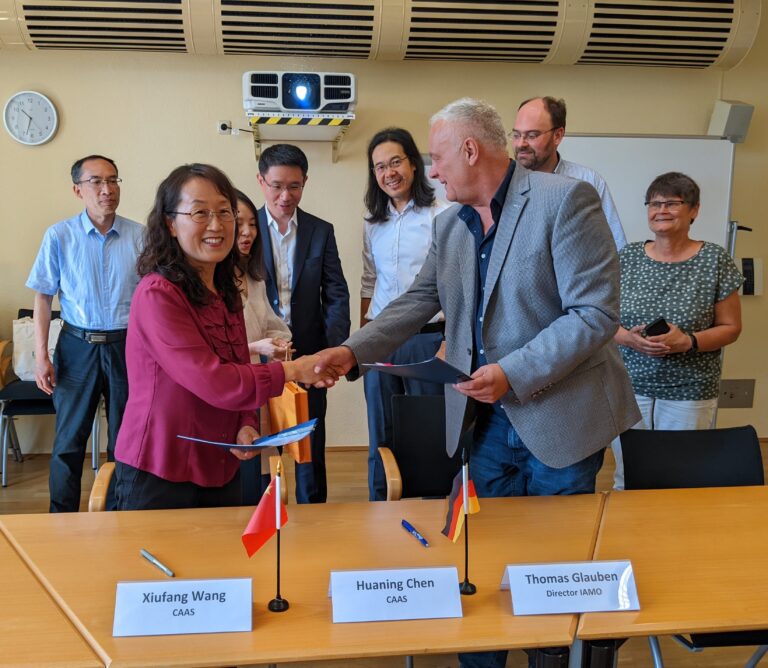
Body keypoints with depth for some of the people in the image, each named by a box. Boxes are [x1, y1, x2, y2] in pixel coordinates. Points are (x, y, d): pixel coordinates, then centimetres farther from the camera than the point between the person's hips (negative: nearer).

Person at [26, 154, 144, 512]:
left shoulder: (138, 235, 1)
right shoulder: (59, 235, -1)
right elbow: (43, 297, 1)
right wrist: (41, 355, -5)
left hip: (128, 345, 1)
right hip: (78, 345, -1)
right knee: (69, 439, 5)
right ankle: (62, 518, 21)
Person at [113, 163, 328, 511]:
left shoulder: (227, 293, 8)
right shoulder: (157, 294, -18)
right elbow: (212, 383, -24)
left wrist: (246, 427, -6)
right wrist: (292, 370, -15)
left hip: (221, 471, 8)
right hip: (158, 477, -8)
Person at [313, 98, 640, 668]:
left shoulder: (565, 200, -15)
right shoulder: (449, 224, 7)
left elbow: (596, 312, -19)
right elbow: (418, 302, 10)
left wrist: (513, 374, -24)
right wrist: (352, 352, -3)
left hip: (560, 417, -5)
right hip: (488, 421, 6)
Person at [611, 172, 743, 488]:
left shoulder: (715, 260, -2)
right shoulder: (626, 258, 4)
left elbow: (731, 327, 1)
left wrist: (688, 341, -17)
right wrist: (628, 337, -14)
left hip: (689, 394, -1)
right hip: (629, 387, 2)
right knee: (627, 481, 8)